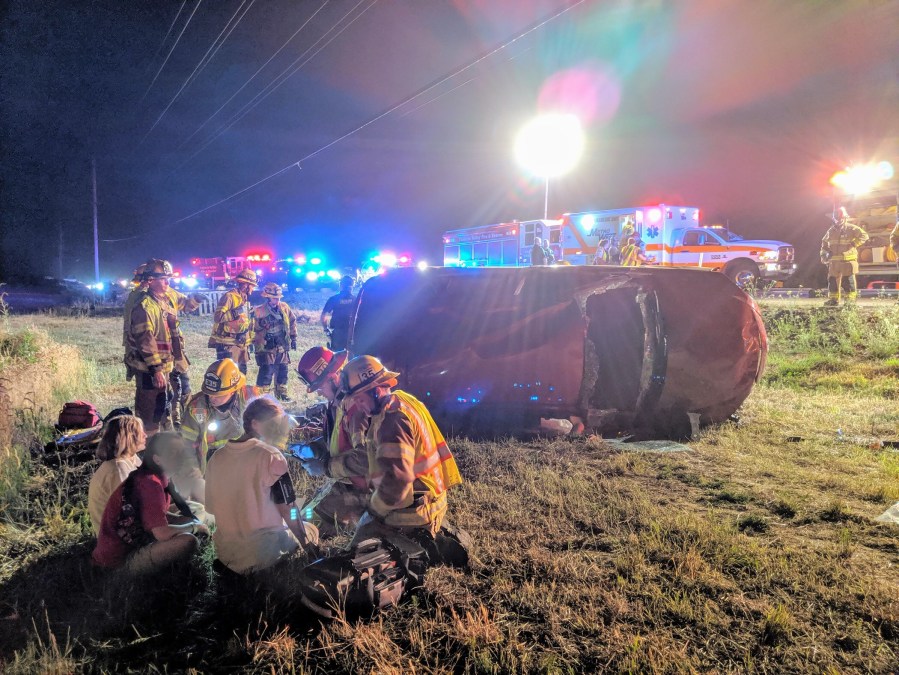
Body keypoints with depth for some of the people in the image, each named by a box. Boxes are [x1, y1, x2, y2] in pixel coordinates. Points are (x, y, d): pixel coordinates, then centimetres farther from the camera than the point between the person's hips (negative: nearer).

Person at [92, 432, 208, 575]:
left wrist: (190, 521, 2)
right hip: (122, 560, -10)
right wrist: (194, 527, -11)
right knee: (188, 541, -28)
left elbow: (161, 517, 18)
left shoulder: (145, 477, 8)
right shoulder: (150, 484, -22)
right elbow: (162, 533, -29)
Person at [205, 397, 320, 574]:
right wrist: (307, 545, 0)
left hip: (225, 554, 6)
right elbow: (288, 510, -13)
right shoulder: (271, 456, -17)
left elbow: (211, 507, 8)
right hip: (263, 554, -6)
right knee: (310, 529, 21)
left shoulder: (216, 457, 1)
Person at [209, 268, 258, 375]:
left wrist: (249, 340, 21)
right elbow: (217, 317, -21)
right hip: (227, 343, -9)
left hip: (241, 343, 9)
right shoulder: (229, 296, -12)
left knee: (242, 371, 13)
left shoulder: (245, 299, 16)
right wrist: (235, 312, -28)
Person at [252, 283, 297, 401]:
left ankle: (281, 393, 28)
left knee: (282, 371, 13)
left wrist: (293, 337, 13)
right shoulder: (259, 311, -12)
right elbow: (254, 328, -7)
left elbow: (292, 321, 13)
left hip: (282, 347, 5)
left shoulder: (284, 307, 2)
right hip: (267, 347, -5)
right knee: (266, 372, -8)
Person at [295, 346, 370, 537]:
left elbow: (364, 459, -32)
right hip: (344, 481, 10)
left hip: (358, 487, -10)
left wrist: (325, 466, -21)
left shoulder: (354, 406, -28)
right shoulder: (339, 401, 4)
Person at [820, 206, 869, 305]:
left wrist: (854, 244, -13)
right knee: (832, 279, 4)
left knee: (850, 280, -1)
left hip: (848, 259, -5)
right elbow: (824, 243, 22)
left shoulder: (851, 228, -2)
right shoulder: (831, 230, 13)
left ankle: (851, 298, 3)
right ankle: (833, 299, 11)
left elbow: (864, 236, -6)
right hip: (834, 260, 5)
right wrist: (823, 254, 12)